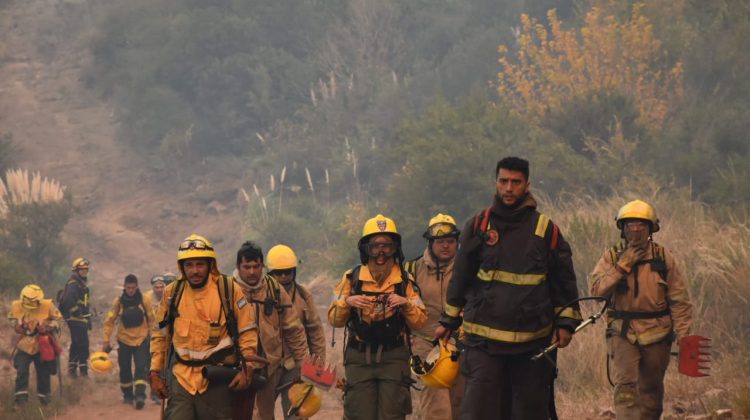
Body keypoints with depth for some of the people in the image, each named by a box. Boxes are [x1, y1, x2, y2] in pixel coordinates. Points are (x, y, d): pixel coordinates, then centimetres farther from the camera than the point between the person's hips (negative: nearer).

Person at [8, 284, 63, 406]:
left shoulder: (48, 306, -15)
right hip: (24, 345, 0)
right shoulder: (16, 306, -10)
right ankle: (21, 395, -5)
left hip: (42, 346, 0)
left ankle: (43, 395, 28)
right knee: (21, 371, -12)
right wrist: (17, 325, -10)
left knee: (43, 373, 10)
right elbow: (11, 318, 10)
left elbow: (58, 319, -1)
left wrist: (48, 327, -16)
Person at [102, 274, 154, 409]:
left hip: (141, 339, -1)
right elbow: (109, 321, -2)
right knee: (125, 369, 9)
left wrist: (151, 336, 5)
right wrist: (106, 341, -4)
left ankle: (140, 395, -19)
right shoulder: (118, 301, -6)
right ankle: (127, 395, 24)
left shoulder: (145, 300, -7)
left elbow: (151, 319, 2)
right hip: (124, 340, 1)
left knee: (141, 368, -13)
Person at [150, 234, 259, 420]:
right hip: (182, 377, 2)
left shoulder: (228, 290, -4)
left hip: (216, 380, -2)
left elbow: (248, 330, 1)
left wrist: (247, 368, -6)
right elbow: (160, 335, 13)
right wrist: (155, 373, 10)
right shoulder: (172, 293, 3)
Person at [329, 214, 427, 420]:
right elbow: (334, 320, 3)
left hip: (394, 358, 0)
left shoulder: (405, 281, 6)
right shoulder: (352, 279, 4)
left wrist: (406, 304, -14)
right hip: (359, 357, 0)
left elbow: (419, 322, 3)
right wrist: (347, 302, -15)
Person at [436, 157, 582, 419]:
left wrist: (566, 322, 1)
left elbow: (564, 280, 9)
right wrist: (449, 321, 14)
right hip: (484, 338, 0)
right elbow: (460, 277, 13)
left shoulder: (546, 230, 3)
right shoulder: (478, 226, 5)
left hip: (533, 341, 0)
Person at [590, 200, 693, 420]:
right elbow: (597, 289, -13)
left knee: (651, 389, 13)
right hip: (623, 333, -1)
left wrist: (684, 334, -5)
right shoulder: (612, 257, 1)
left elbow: (679, 300, 2)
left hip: (657, 334, 1)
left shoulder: (664, 258, 2)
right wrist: (623, 265, -18)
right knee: (625, 386, -15)